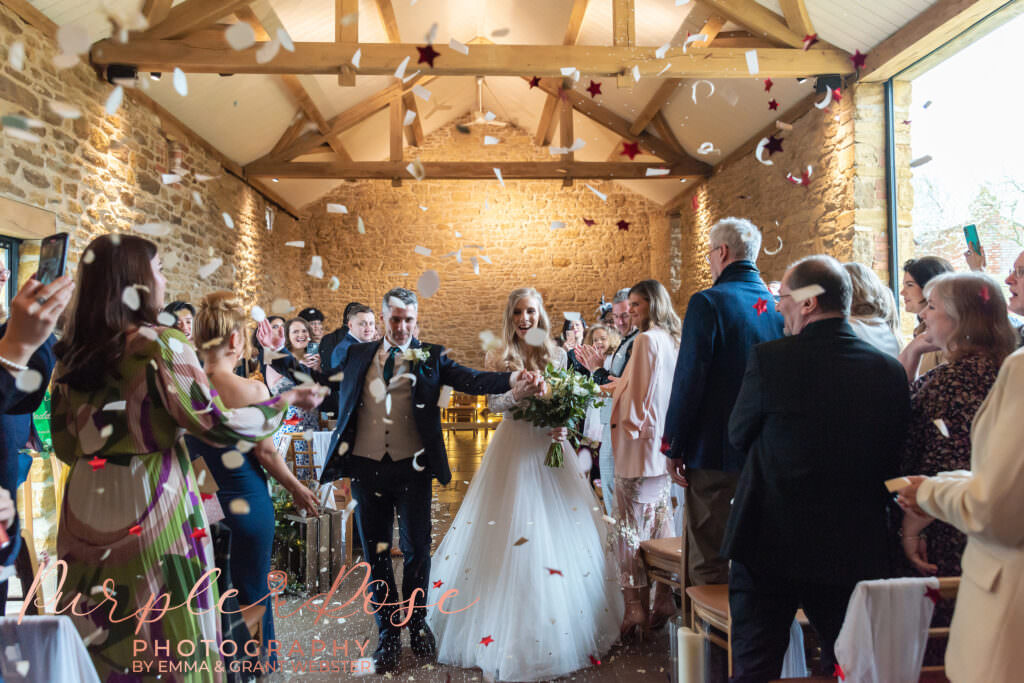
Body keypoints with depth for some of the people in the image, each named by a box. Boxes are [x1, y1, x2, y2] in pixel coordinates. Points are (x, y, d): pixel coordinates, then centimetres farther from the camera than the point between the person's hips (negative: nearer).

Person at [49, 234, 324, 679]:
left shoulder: (70, 354, 7)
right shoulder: (161, 345, -14)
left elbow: (65, 446, 12)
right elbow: (218, 425, -17)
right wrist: (287, 401, -5)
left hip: (84, 513, 6)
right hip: (151, 511, -6)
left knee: (101, 640, 19)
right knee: (169, 639, 9)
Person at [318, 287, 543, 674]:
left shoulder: (430, 357, 2)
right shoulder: (358, 355, 11)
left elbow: (469, 379, -12)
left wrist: (512, 381, -25)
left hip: (411, 468, -2)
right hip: (367, 468, 2)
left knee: (417, 550, 7)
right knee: (375, 553, 11)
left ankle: (417, 622, 32)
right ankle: (388, 631, 29)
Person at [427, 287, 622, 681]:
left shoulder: (557, 356, 6)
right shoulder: (499, 358, 2)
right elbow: (493, 403, -5)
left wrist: (563, 428, -11)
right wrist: (519, 392, -22)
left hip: (549, 449, 2)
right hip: (512, 447, -2)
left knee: (557, 533, 5)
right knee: (508, 535, -2)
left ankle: (557, 627, 22)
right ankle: (508, 634, 12)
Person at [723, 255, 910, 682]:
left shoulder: (770, 358, -15)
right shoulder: (890, 371, -3)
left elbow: (738, 435, -3)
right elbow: (891, 463, 4)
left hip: (769, 545, -3)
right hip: (855, 551, 4)